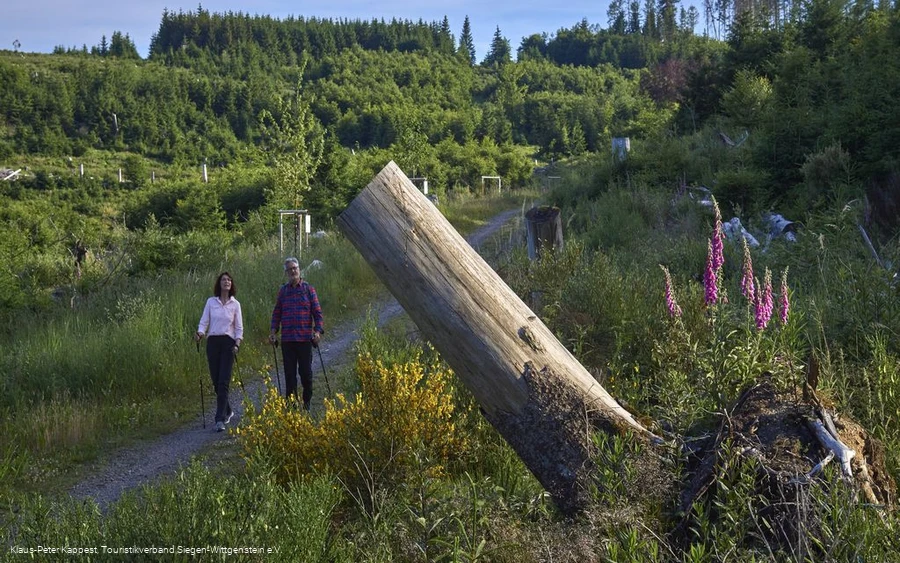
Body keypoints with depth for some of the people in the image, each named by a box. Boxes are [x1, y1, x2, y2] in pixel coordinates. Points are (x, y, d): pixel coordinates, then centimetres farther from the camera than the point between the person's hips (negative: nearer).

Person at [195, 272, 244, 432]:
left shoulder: (235, 304, 4)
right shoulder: (211, 302, 7)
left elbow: (239, 328, 5)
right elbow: (204, 322, 3)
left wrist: (237, 344, -9)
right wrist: (200, 333, -17)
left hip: (228, 342, -2)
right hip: (213, 342, 2)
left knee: (223, 381, -11)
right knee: (216, 381, 6)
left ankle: (220, 419, -13)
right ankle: (227, 411, 29)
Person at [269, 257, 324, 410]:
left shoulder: (308, 289, 3)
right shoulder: (283, 291, 9)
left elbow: (317, 312, 1)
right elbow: (276, 313, 11)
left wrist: (318, 330, -11)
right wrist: (273, 332, 1)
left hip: (305, 338, -2)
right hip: (287, 339, 2)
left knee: (305, 371, 3)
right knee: (289, 373, 4)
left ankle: (307, 402, 18)